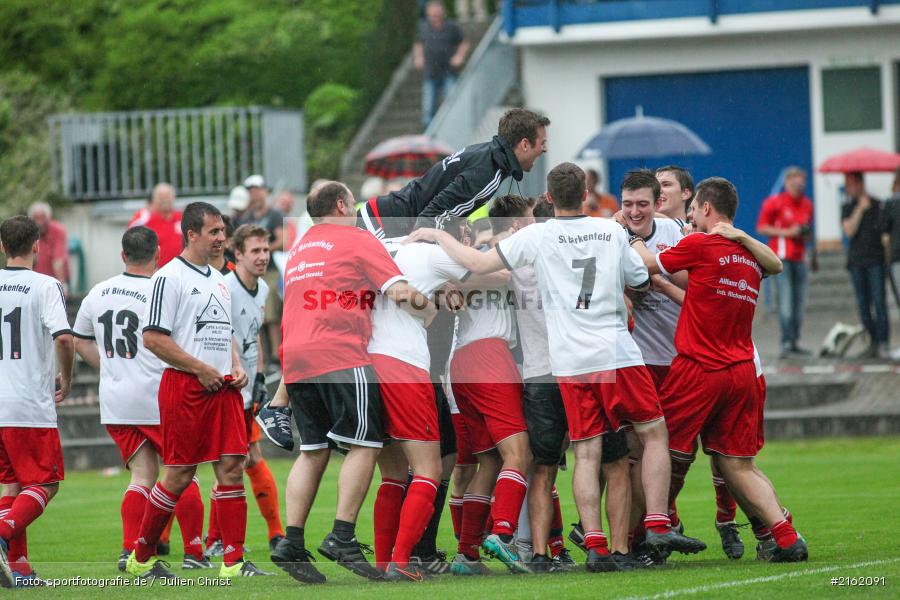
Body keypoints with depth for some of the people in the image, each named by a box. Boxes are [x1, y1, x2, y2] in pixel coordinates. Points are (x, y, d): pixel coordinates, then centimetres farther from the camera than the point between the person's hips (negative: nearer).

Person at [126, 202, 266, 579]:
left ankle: (233, 561, -2)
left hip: (222, 387, 7)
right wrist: (201, 370, -13)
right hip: (184, 388, -7)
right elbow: (152, 337, -14)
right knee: (180, 475, -3)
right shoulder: (170, 277, -8)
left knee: (232, 466, -2)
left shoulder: (219, 280, 18)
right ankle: (140, 558, 11)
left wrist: (236, 366, 9)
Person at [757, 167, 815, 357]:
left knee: (799, 301, 4)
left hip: (799, 258, 6)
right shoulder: (774, 202, -2)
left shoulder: (807, 204, 15)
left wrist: (806, 234, 4)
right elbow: (761, 228, -3)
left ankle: (794, 344, 10)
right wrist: (787, 232, -11)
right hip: (781, 257, -6)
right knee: (785, 299, -14)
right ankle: (786, 343, -16)